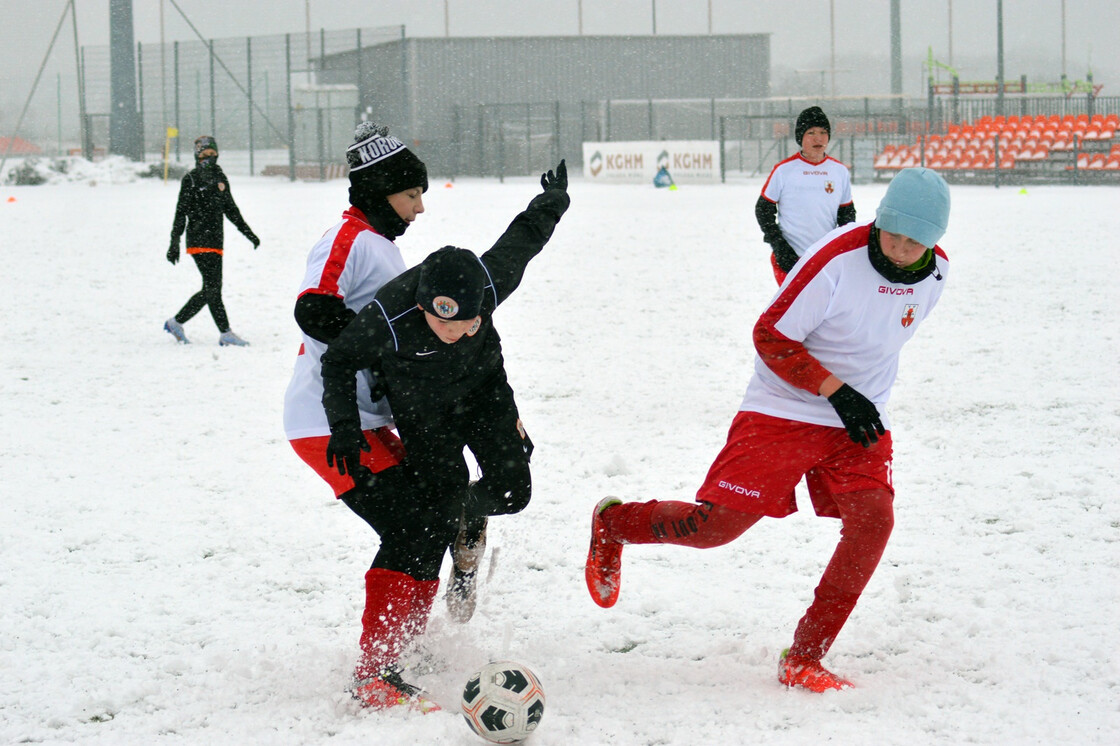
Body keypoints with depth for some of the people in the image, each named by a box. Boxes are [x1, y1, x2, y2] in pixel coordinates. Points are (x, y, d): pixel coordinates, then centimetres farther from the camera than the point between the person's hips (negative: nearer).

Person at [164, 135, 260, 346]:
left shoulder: (220, 178, 15)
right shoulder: (191, 179, -3)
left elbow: (231, 210, 24)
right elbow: (181, 213, -4)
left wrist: (248, 233, 22)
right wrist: (174, 243, -9)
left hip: (215, 241, 7)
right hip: (198, 241, -7)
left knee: (211, 289, 4)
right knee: (212, 288, -12)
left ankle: (177, 322, 11)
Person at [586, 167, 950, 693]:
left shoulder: (936, 272, -1)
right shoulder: (837, 260, -22)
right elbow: (770, 337, -16)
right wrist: (837, 391, -22)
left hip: (860, 423, 5)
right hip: (783, 413, -5)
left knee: (872, 521, -18)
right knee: (717, 524, -10)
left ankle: (804, 661, -9)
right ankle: (613, 524, 22)